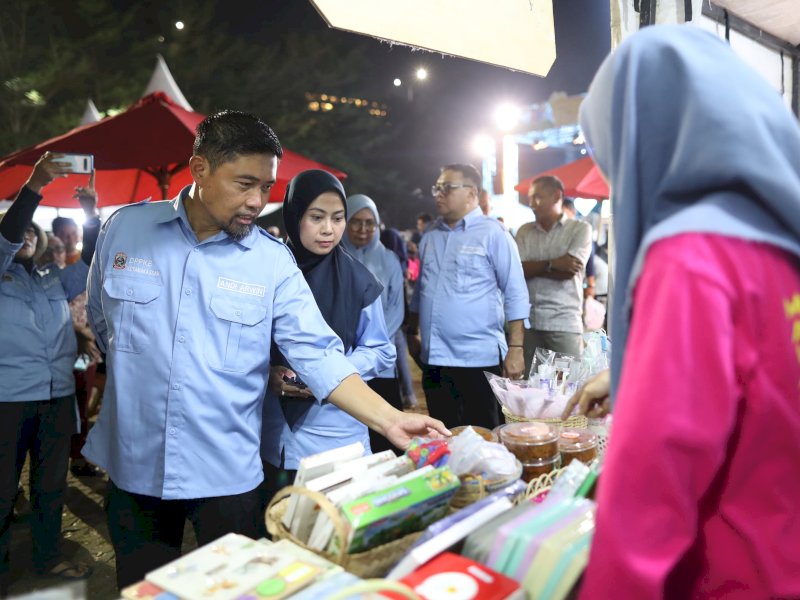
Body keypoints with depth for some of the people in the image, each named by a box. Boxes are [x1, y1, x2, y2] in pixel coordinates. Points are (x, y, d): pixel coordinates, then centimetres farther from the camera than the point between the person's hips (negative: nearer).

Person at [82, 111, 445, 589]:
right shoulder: (126, 227, -3)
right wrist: (141, 376, 6)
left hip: (227, 474, -1)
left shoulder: (273, 261, -8)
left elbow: (318, 355, -13)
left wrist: (390, 421, -23)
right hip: (132, 465, 2)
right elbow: (101, 319, 11)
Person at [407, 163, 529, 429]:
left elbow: (515, 295, -8)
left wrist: (515, 349, -14)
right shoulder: (429, 236, 12)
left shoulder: (492, 233, -5)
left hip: (478, 359, -5)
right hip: (433, 359, 6)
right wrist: (413, 333, 18)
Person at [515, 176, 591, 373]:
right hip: (528, 321, 3)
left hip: (564, 322, -3)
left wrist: (532, 267, -2)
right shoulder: (524, 231, 14)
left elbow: (568, 273, -9)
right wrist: (552, 264, -10)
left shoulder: (580, 229, 4)